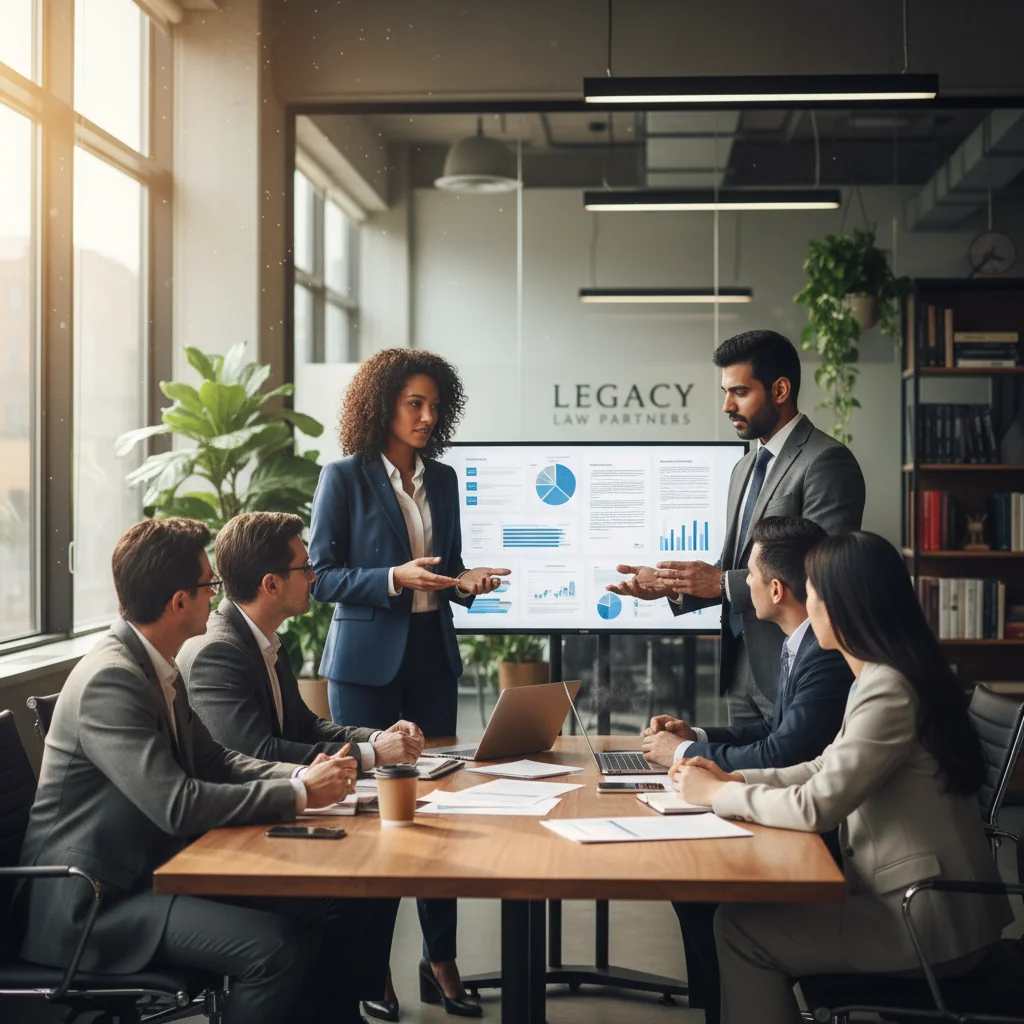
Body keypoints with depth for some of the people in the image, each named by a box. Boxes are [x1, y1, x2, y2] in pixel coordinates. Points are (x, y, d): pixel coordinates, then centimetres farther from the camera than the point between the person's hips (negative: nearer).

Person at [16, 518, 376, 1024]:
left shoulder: (157, 668, 7)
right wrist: (299, 793, -19)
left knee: (305, 911, 0)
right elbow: (178, 806, -28)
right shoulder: (109, 679, -23)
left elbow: (213, 759, 10)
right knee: (274, 947, -21)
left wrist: (306, 775, -6)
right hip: (89, 903, -9)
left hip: (145, 869, 9)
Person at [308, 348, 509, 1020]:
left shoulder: (443, 480, 10)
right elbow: (321, 576, -7)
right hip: (368, 659, -4)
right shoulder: (345, 477, -5)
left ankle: (440, 963, 14)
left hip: (433, 656, 5)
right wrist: (394, 578, -20)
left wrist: (466, 581, -4)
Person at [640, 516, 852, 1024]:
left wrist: (685, 753, -11)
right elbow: (776, 729, 17)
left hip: (831, 834, -9)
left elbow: (778, 755, -25)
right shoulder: (800, 643, 7)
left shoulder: (828, 655, -24)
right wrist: (695, 734, 7)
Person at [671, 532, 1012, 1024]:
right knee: (755, 904, 9)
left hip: (930, 921, -9)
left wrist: (716, 794, -10)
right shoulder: (879, 677, 9)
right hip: (909, 898, 9)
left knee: (739, 926, -6)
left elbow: (816, 807, -23)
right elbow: (828, 770, 16)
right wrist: (734, 778, 5)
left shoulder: (889, 691, -23)